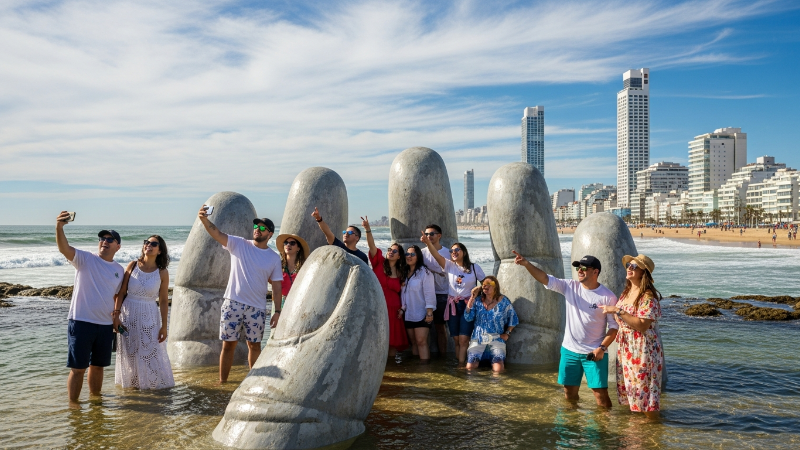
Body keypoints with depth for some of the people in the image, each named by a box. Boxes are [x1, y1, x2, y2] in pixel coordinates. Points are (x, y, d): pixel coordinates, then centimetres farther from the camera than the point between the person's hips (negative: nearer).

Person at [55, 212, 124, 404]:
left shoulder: (120, 270, 10)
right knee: (78, 368, -1)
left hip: (106, 325, 5)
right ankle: (73, 406, 11)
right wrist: (59, 227, -41)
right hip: (81, 322, -5)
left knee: (98, 366, 17)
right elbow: (64, 248, -24)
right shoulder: (85, 259, -5)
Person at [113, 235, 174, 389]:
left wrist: (164, 326, -3)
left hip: (149, 316, -1)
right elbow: (121, 292, -1)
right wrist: (116, 315, -7)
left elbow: (164, 301, -3)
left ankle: (154, 383, 22)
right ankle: (131, 382, 32)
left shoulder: (162, 273, -5)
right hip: (128, 314, 1)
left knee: (151, 354, 3)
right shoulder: (133, 265, -3)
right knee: (129, 353, 12)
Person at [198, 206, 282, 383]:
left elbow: (277, 286, 5)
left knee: (254, 345, 10)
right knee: (229, 344, 4)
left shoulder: (274, 258, 4)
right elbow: (217, 234, -14)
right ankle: (222, 381, 16)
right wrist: (204, 219, -33)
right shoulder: (239, 245, 0)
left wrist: (277, 311, -2)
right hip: (233, 303, -1)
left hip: (257, 308, 1)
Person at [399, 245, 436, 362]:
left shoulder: (424, 272, -9)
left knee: (421, 341, -12)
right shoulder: (405, 273, 14)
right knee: (413, 342, 9)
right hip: (409, 314, 7)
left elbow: (429, 292, -14)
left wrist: (429, 312, -18)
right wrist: (402, 308, 6)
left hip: (422, 314, -7)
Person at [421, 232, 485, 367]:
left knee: (463, 339, -9)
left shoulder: (474, 268, 1)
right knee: (456, 339, 5)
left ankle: (461, 365, -8)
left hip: (468, 306, -3)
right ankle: (459, 364, 12)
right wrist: (428, 242, -28)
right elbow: (437, 255, -13)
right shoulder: (450, 266, 3)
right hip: (452, 305, 3)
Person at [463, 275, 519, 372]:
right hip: (478, 339, 1)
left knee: (498, 370, -18)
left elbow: (513, 318, 11)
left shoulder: (504, 302, -1)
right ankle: (476, 361, 21)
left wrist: (507, 333, 0)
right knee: (470, 367, -11)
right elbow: (468, 318, -9)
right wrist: (472, 298, -11)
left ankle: (494, 362, 15)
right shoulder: (478, 300, 1)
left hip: (496, 339, -1)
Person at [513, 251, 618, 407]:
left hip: (594, 353, -4)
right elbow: (545, 279, -13)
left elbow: (614, 325, -5)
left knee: (600, 393, -2)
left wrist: (602, 348, -14)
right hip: (569, 350, 4)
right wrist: (527, 264, -28)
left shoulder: (608, 296, -9)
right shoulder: (570, 287, -2)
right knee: (569, 391, 14)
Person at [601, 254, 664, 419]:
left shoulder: (648, 297, -16)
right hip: (625, 349, 9)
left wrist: (617, 311, -25)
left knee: (644, 392, -1)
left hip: (642, 350, -9)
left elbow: (642, 325, -25)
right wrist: (609, 310, 3)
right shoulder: (626, 293, 10)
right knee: (629, 390, 16)